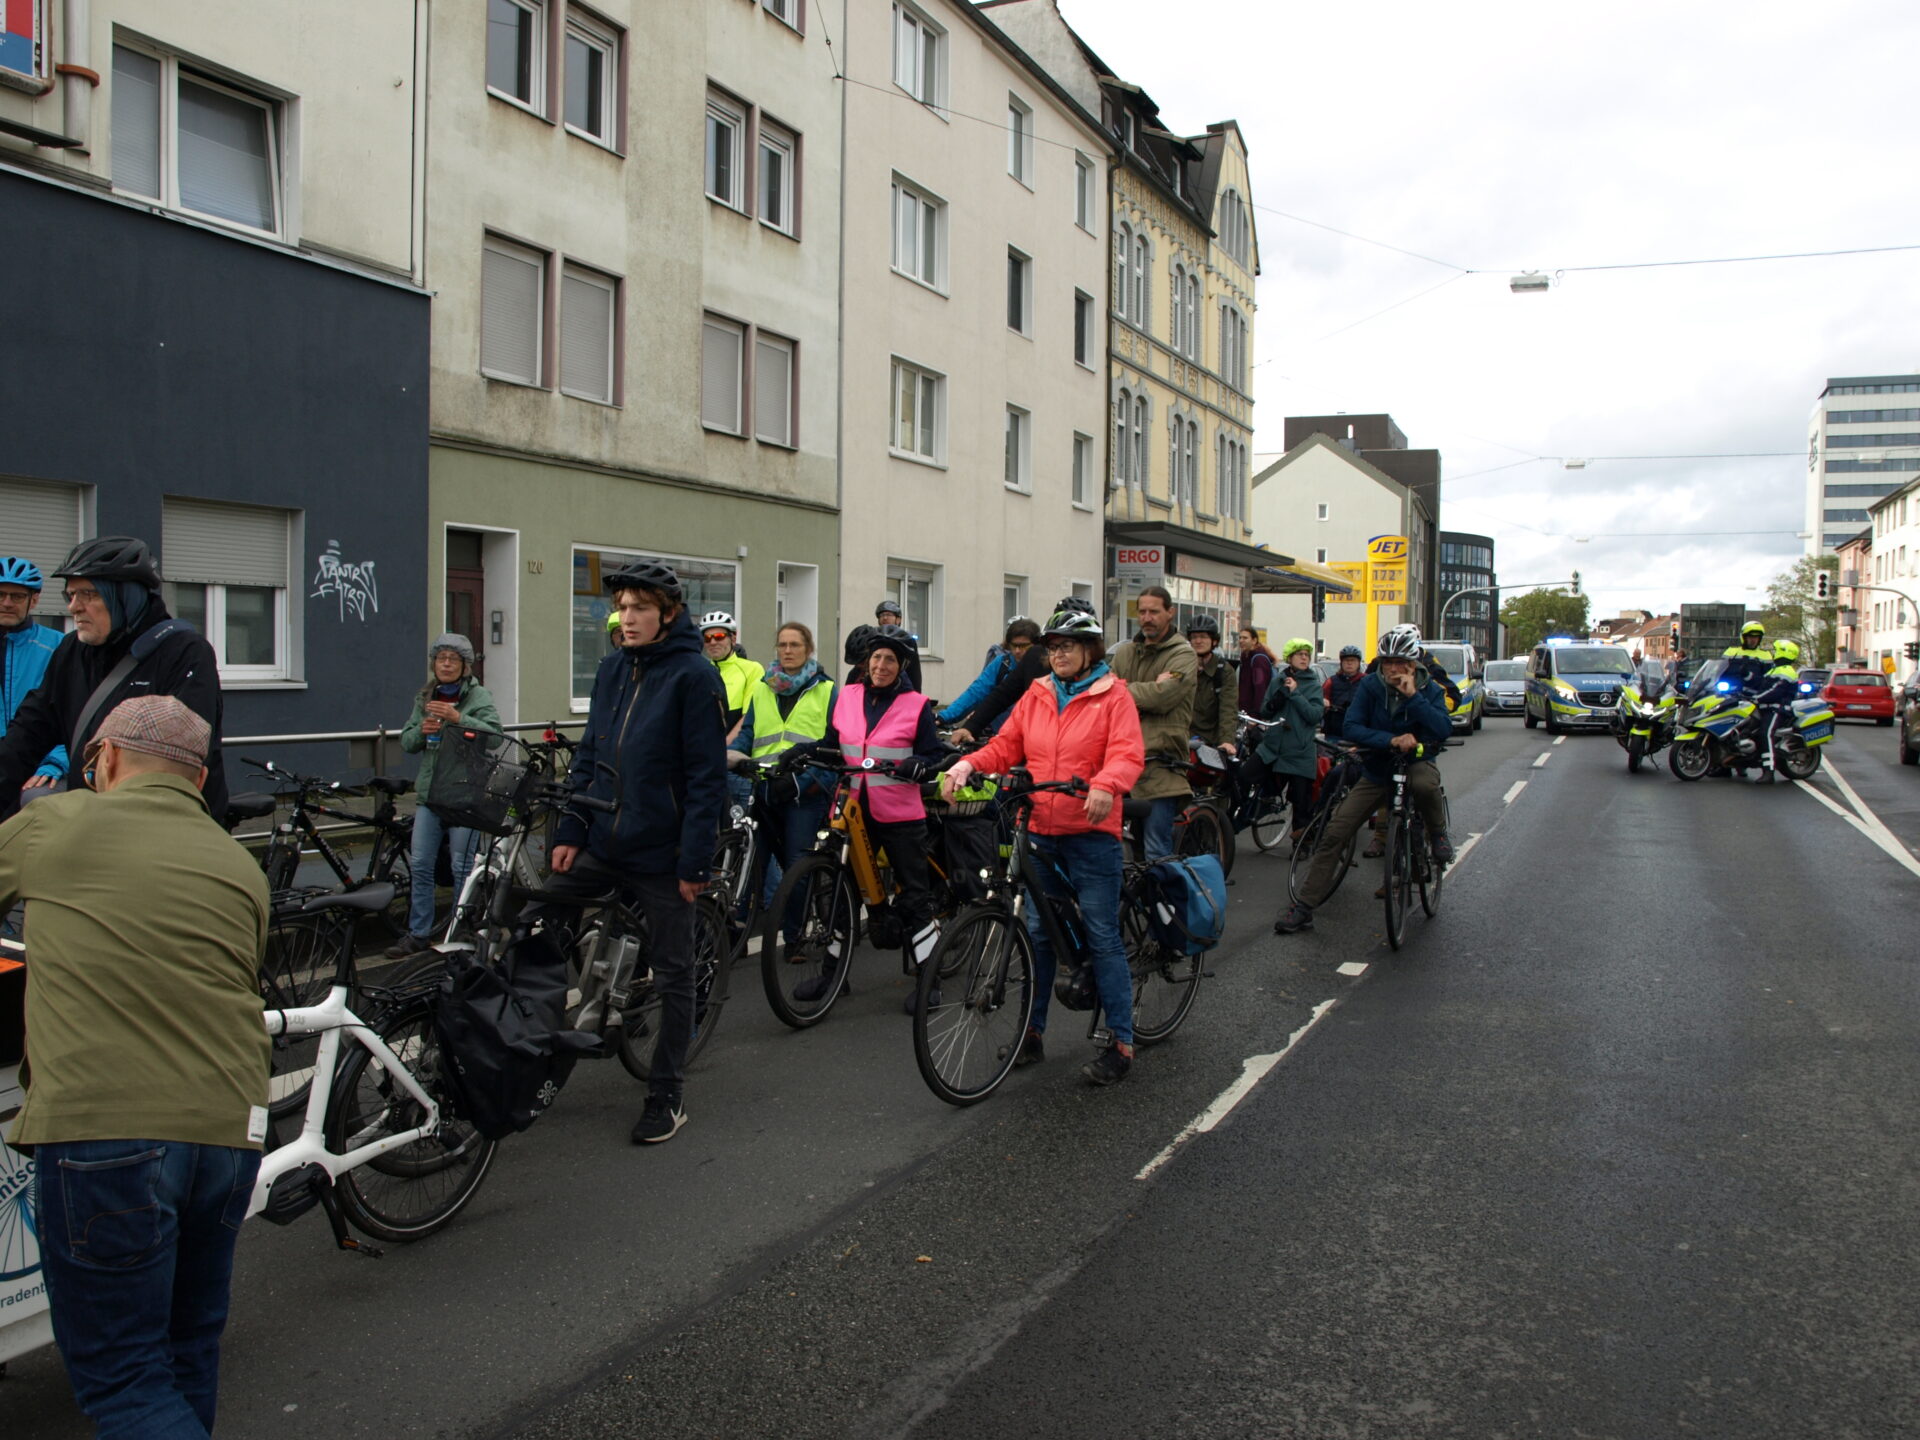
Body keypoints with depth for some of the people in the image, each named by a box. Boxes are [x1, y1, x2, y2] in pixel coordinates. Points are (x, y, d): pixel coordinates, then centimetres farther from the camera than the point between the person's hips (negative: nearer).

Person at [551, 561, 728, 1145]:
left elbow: (707, 776, -14)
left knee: (672, 976, 6)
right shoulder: (612, 670, 8)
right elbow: (588, 756, 13)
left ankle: (667, 1097, 19)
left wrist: (695, 861, -16)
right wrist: (569, 831, 5)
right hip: (602, 843, 6)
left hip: (661, 855, -6)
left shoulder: (694, 676, -11)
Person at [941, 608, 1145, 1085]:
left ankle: (1121, 1043, 7)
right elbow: (1005, 745, 7)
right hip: (1040, 831, 5)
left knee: (1102, 937, -2)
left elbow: (1128, 754, -15)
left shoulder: (1113, 696, -3)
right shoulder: (1036, 696, 11)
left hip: (1092, 832, -5)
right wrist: (967, 764, -12)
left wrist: (1105, 786, -35)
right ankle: (1033, 1032, 24)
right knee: (1038, 933, 12)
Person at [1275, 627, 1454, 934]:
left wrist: (1413, 696, -30)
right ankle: (1303, 908, -3)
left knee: (1425, 783, -41)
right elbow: (1353, 728, -18)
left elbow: (1443, 730, -25)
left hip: (1415, 762, -1)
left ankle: (1437, 834, -7)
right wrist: (1391, 740, -32)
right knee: (1334, 833, -10)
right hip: (1377, 771, 1)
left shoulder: (1428, 689, -10)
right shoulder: (1370, 686, -8)